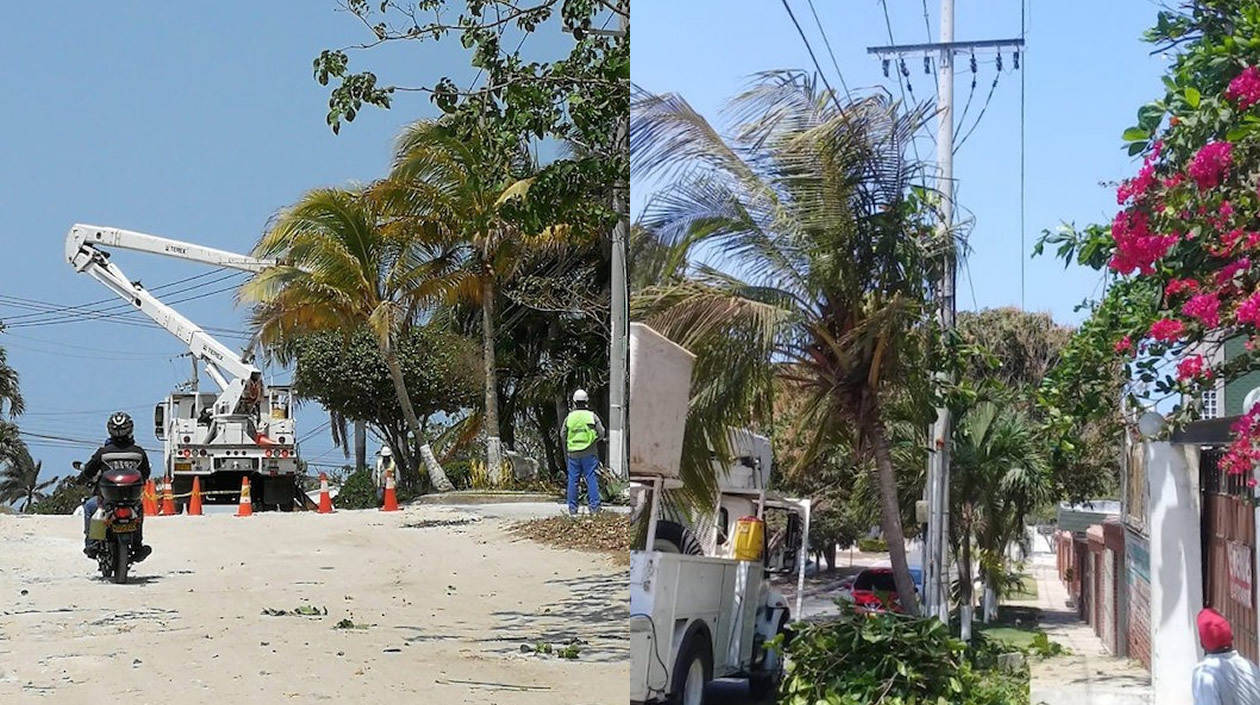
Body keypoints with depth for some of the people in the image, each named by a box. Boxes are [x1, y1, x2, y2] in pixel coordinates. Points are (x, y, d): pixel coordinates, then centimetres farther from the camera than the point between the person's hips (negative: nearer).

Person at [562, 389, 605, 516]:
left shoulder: (569, 417, 1)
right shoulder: (592, 416, -3)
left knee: (573, 480, 6)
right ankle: (594, 507, -3)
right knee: (591, 479, 1)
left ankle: (572, 509, 8)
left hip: (573, 453, 1)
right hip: (589, 453, -1)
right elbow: (601, 433, -3)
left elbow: (563, 435, 5)